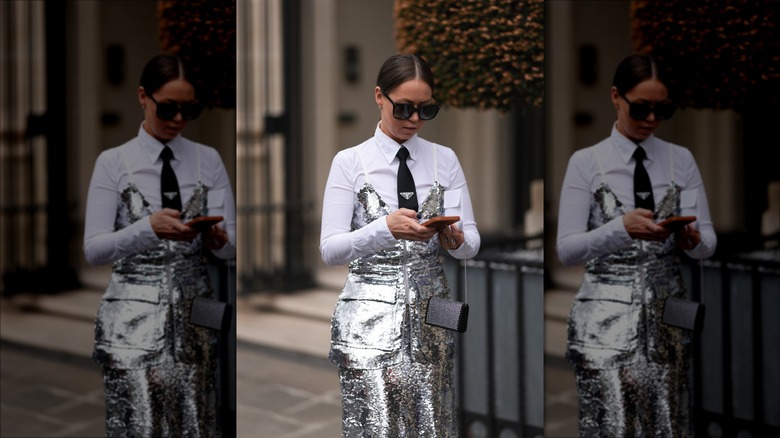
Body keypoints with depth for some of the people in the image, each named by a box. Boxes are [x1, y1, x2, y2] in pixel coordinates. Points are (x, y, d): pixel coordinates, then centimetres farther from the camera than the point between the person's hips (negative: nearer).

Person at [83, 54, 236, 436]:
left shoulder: (208, 160, 8)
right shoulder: (114, 163, 2)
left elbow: (232, 246, 4)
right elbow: (94, 249, -6)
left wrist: (217, 239, -20)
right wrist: (149, 228, -23)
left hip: (193, 310, 2)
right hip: (134, 315, -2)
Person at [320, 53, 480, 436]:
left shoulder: (444, 160, 8)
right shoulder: (350, 162, 0)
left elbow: (472, 243, 4)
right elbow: (330, 249, -8)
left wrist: (455, 238, -20)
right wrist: (386, 228, -25)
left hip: (429, 310, 3)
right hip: (370, 314, -3)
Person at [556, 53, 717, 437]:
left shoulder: (681, 161, 8)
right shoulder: (586, 163, 0)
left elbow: (708, 244, 4)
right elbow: (567, 249, -7)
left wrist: (691, 238, -20)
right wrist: (622, 228, -24)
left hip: (667, 316, 3)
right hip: (606, 316, -3)